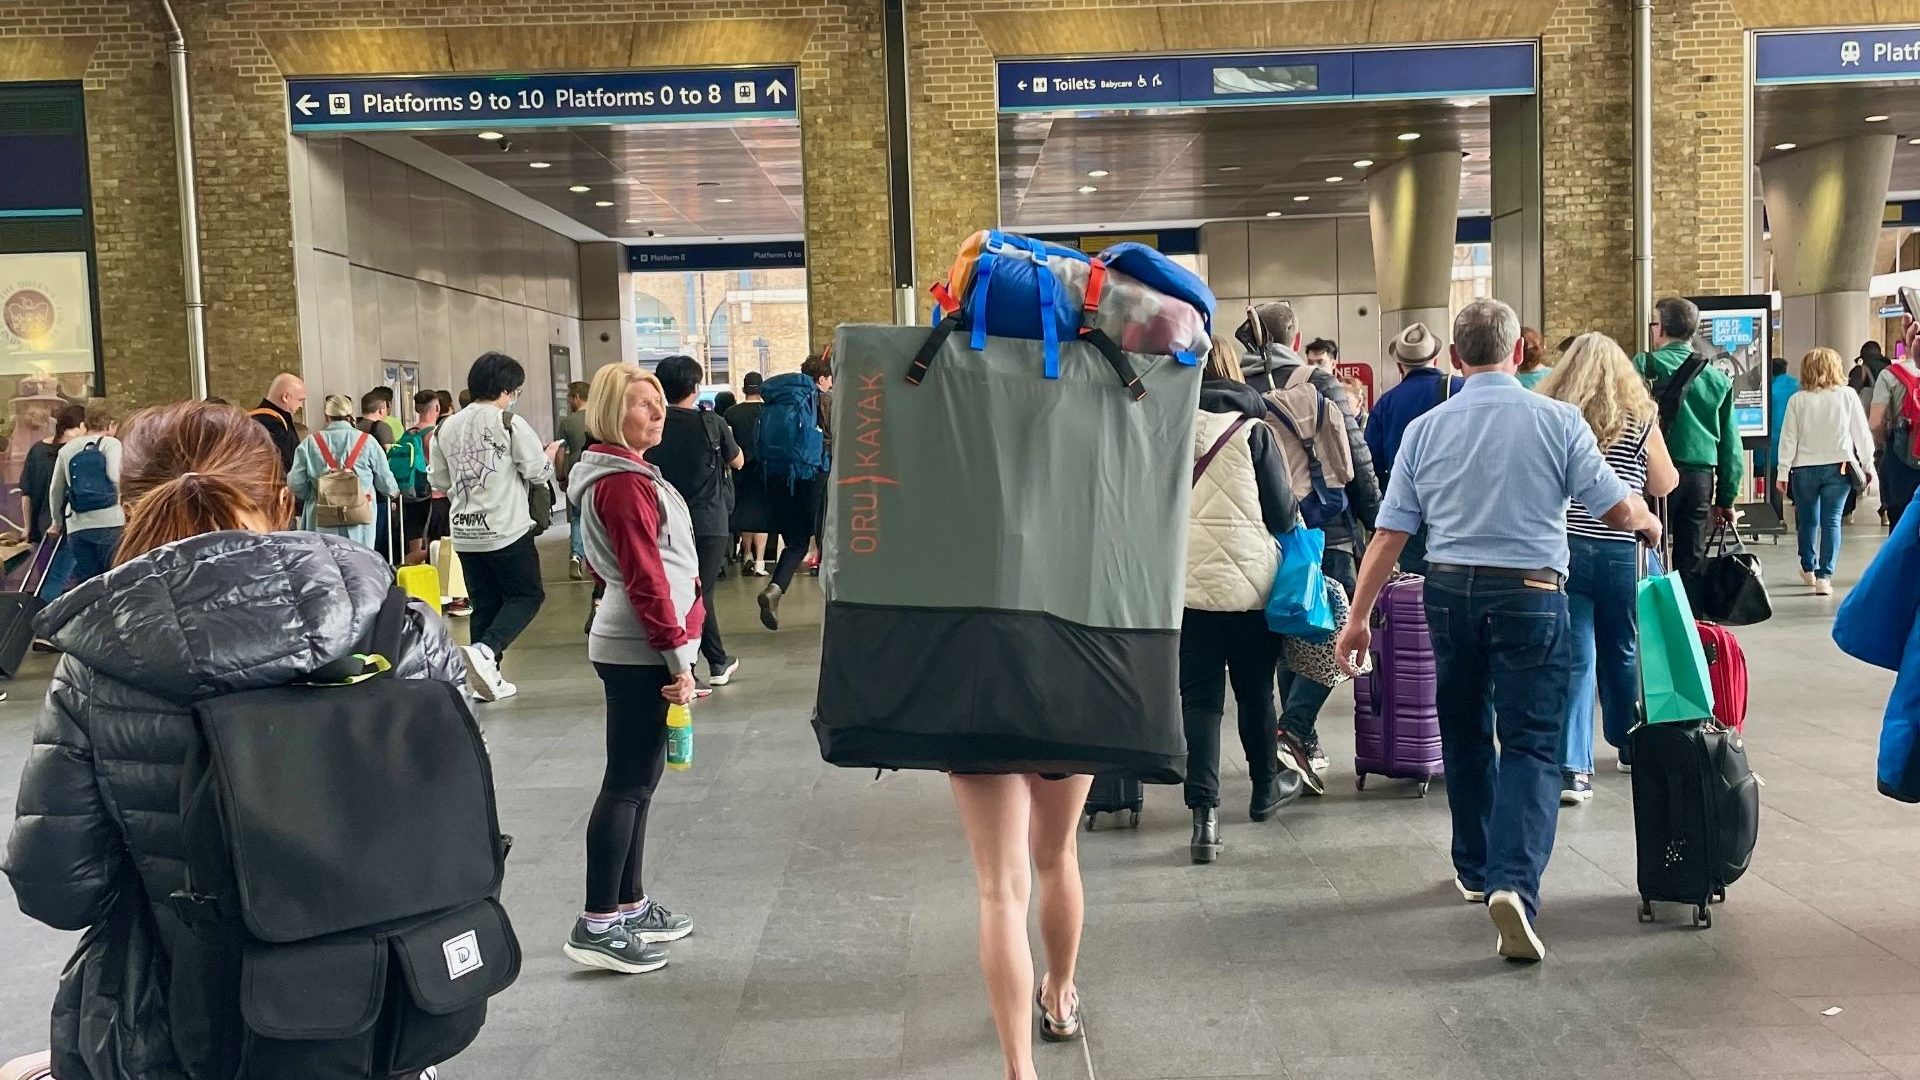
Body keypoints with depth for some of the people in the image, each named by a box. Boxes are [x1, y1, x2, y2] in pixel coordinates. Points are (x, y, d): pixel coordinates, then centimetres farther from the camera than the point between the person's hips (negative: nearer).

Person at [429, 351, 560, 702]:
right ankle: (484, 651, -17)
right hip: (506, 529, -6)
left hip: (464, 532, 6)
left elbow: (438, 480, 11)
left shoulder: (448, 427, 6)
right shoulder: (509, 423, -10)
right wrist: (550, 455, 14)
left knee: (485, 604, 13)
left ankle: (487, 679, 13)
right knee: (527, 596, 5)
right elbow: (538, 472, -7)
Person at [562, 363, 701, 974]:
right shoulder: (624, 483, -16)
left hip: (631, 645, 10)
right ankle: (597, 927, -2)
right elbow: (647, 580, -20)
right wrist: (678, 659, -18)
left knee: (638, 780, 15)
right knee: (629, 784, -7)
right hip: (641, 651, -10)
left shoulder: (622, 473, 16)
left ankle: (630, 904, 23)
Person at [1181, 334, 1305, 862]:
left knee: (1198, 697, 3)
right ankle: (1266, 786, 36)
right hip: (1250, 582, -1)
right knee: (1255, 690, 17)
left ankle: (1204, 814, -7)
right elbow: (1282, 512, -5)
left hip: (1186, 585, 1)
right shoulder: (1253, 431, -8)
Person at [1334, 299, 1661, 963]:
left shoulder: (1425, 429, 2)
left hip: (1450, 591, 3)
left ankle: (1474, 871, 33)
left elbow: (1390, 534, 0)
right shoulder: (1557, 421, -5)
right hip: (1530, 593, -3)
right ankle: (1514, 882, -18)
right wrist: (1650, 525, 23)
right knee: (1531, 745, -1)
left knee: (1465, 735, 19)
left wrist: (1359, 617, 6)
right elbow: (1618, 510, -1)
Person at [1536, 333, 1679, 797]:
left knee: (1574, 658, 0)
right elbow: (1664, 484, 9)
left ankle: (1572, 768, -9)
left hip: (1560, 548, 0)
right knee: (1624, 652, 19)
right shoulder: (1639, 418, -3)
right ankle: (1632, 747, 38)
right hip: (1620, 551, 0)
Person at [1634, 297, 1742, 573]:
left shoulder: (1646, 365, -2)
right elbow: (1731, 443, 13)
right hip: (1702, 475, 4)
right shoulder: (1719, 379, 11)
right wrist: (1726, 499, 19)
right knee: (1691, 562, 8)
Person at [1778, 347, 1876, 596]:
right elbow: (1862, 433, 1)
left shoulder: (1798, 400, -2)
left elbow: (1788, 439, -2)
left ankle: (1808, 568, 33)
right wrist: (1867, 465, 10)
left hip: (1804, 468, 1)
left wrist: (1783, 471, 2)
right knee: (1831, 521, 0)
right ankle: (1824, 576, -7)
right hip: (1839, 467, -1)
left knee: (1808, 520, 16)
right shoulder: (1847, 395, -3)